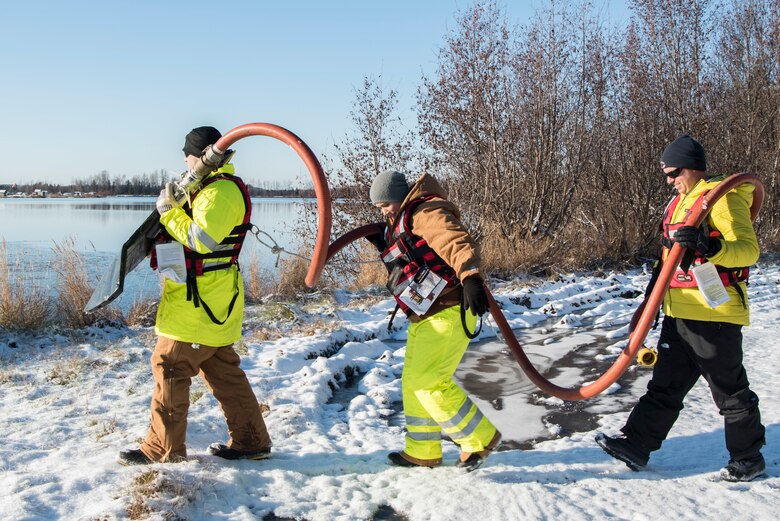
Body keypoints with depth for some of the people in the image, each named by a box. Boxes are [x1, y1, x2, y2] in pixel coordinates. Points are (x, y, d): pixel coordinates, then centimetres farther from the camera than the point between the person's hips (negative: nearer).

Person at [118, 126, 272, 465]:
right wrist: (172, 209, 5)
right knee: (222, 371, 14)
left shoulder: (220, 192, -17)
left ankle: (162, 447, 8)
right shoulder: (213, 188, 18)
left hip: (199, 303, -11)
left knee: (170, 367, -2)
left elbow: (201, 239, -28)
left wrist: (169, 209, -17)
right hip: (213, 300, 11)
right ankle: (251, 441, 19)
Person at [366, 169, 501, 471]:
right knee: (413, 383, 14)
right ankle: (422, 453, 26)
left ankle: (480, 438, 1)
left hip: (449, 312, -11)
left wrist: (470, 276, -47)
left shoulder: (426, 213, -13)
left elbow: (458, 242, -30)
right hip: (425, 316, 11)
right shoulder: (399, 224, 18)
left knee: (429, 382, -13)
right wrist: (382, 244, 18)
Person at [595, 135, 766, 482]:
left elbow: (748, 250, -23)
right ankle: (636, 445, 17)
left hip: (714, 313, -9)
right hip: (679, 313, 9)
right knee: (665, 384, 12)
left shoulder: (724, 198, -13)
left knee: (730, 390, 4)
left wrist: (709, 246, -39)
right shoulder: (680, 202, 16)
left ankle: (748, 459, 19)